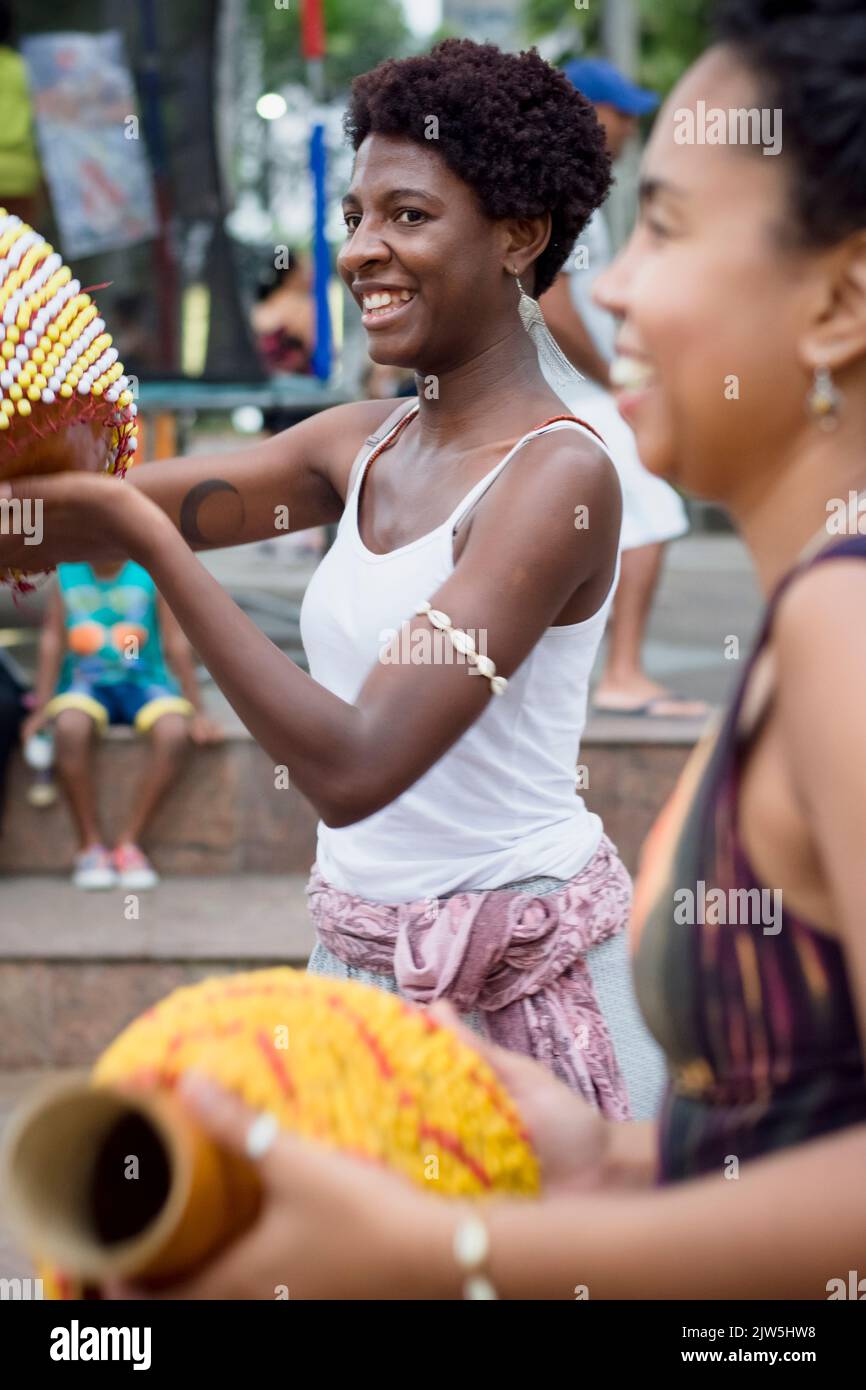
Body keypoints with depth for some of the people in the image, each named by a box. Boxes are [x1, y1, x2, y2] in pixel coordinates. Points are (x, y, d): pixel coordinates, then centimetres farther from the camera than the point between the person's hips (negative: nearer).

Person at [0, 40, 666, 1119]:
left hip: (517, 988, -7)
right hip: (356, 964, 7)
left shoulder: (560, 475, -19)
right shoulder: (360, 445, 7)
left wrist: (152, 545, -28)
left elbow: (353, 769, -27)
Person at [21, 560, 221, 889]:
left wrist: (196, 713, -6)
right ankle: (91, 845, -21)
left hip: (143, 682, 0)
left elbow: (176, 643, -4)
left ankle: (128, 843, -20)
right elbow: (52, 640, 0)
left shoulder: (151, 572, -5)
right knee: (69, 727, -35)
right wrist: (41, 707, -8)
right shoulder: (67, 574, 1)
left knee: (174, 733, -33)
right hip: (85, 684, 0)